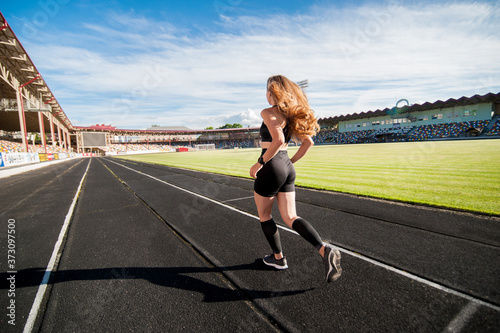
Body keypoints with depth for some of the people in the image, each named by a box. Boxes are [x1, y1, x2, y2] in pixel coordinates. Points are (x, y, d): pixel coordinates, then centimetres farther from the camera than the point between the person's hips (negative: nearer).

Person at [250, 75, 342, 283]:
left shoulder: (268, 113, -10)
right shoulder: (290, 115, 13)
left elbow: (278, 140, -27)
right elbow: (308, 142, 11)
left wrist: (259, 164, -18)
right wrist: (289, 162, 16)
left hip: (271, 168, -7)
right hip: (287, 170, 8)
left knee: (264, 215, 15)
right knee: (290, 218, 11)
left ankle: (278, 258, 29)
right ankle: (325, 250, -6)